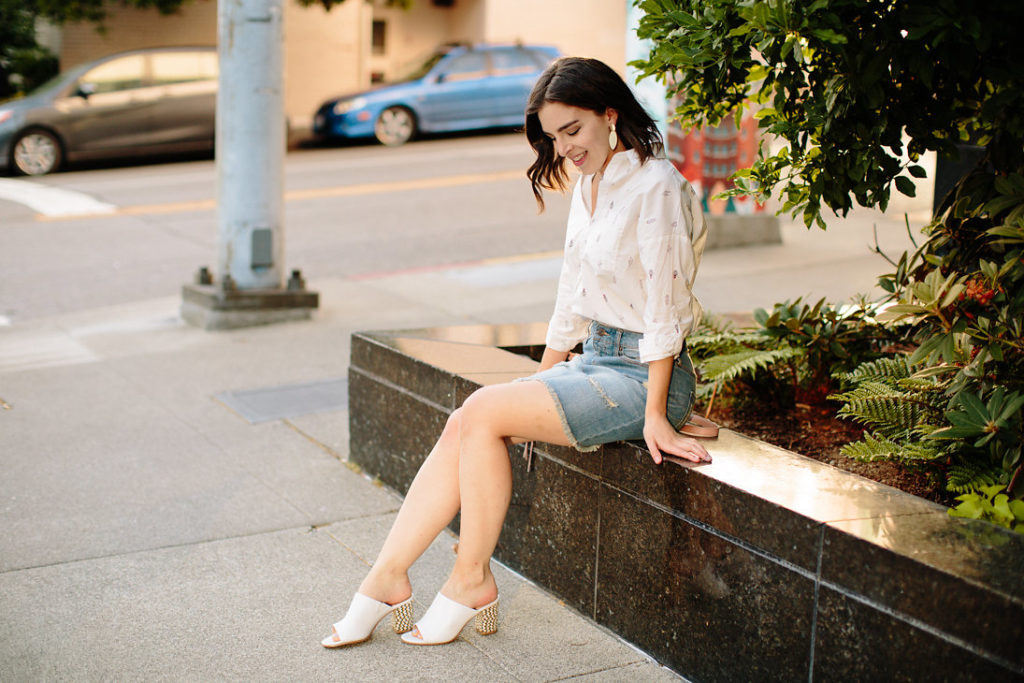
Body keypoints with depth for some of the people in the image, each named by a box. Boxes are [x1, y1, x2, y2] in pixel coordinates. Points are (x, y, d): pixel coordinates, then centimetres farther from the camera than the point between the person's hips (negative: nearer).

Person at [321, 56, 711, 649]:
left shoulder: (655, 187, -15)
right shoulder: (589, 185, 12)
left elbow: (664, 309, -17)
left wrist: (655, 415, -17)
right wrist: (541, 378, 19)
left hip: (644, 375, -8)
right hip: (595, 359, 8)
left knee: (484, 412, -20)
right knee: (464, 424, -10)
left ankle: (472, 580, -6)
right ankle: (388, 578, -7)